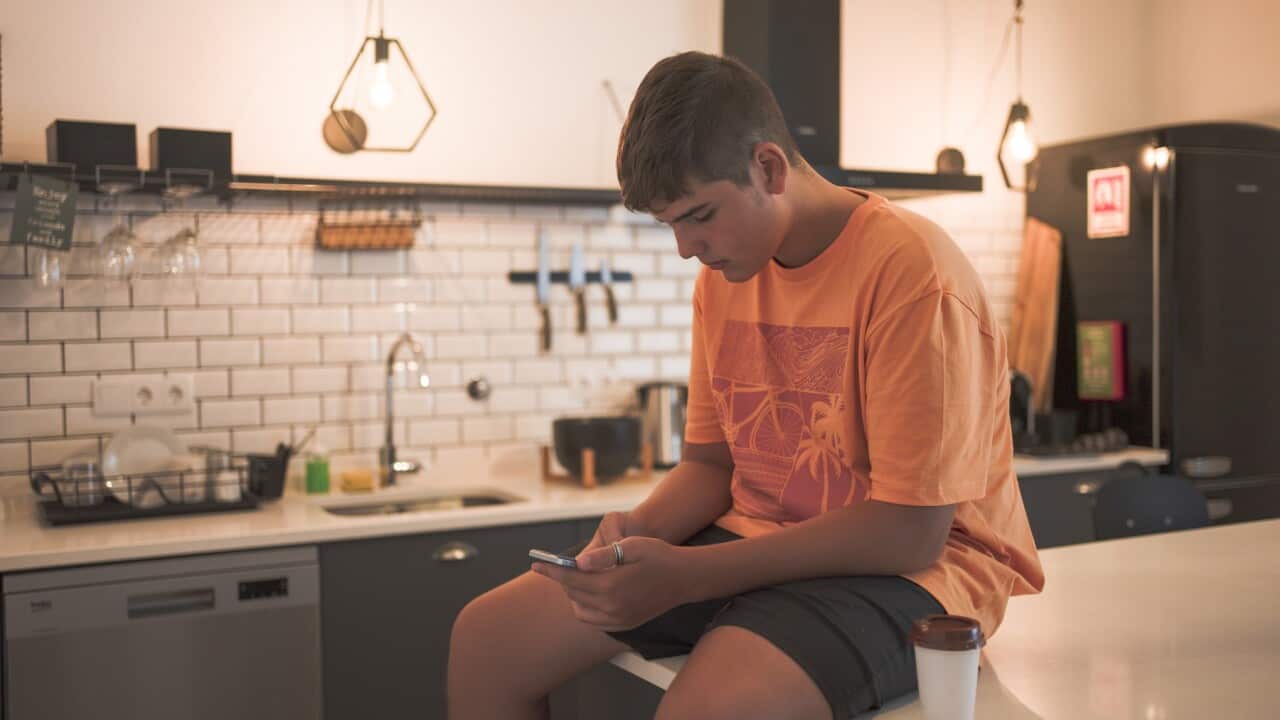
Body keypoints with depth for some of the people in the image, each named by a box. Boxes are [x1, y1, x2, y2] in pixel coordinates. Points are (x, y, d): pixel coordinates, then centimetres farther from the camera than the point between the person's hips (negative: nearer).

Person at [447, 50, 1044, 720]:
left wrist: (684, 576, -23)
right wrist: (642, 528, -11)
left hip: (899, 565, -7)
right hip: (753, 543, 7)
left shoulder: (911, 273, -19)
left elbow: (911, 531, -21)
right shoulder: (723, 276, 5)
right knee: (486, 638, -2)